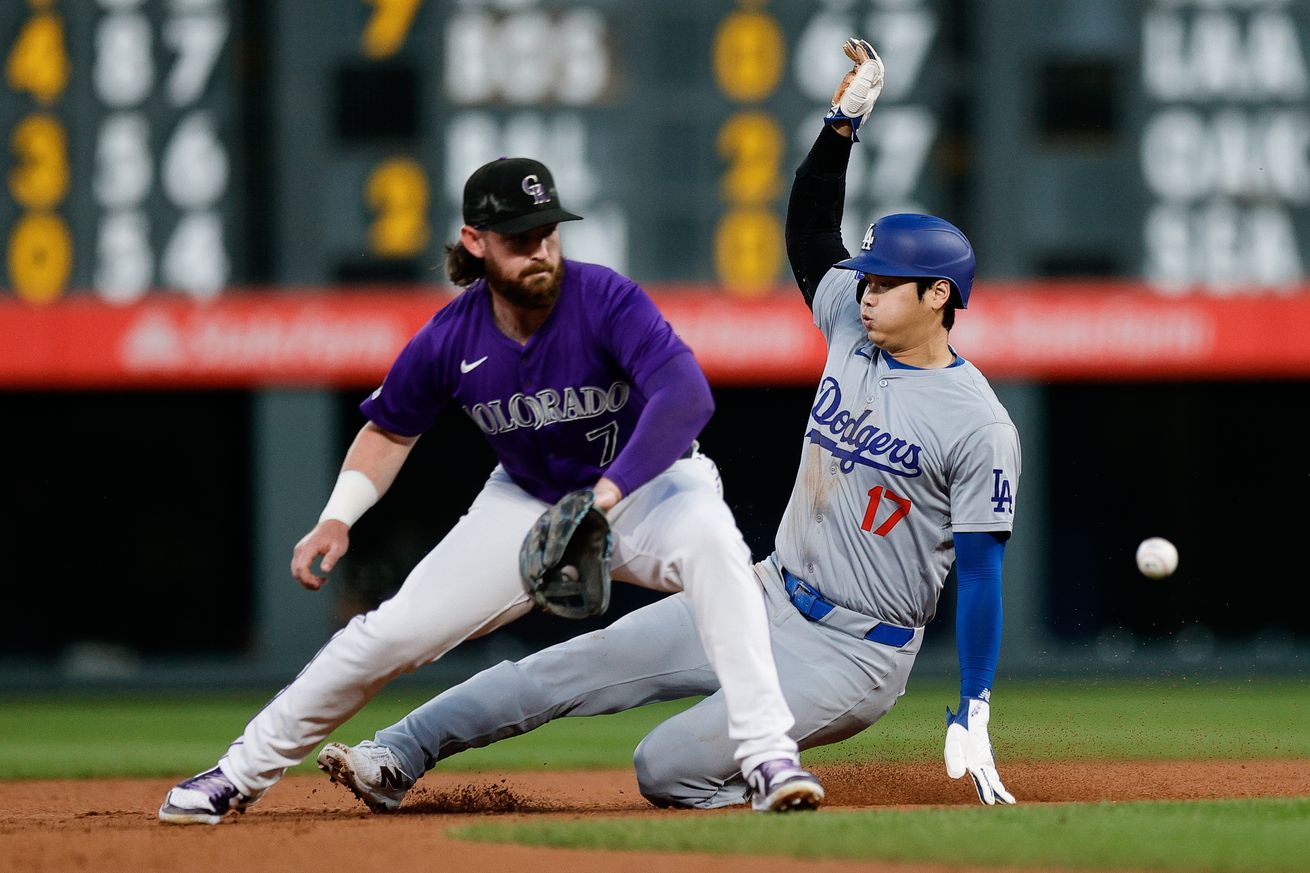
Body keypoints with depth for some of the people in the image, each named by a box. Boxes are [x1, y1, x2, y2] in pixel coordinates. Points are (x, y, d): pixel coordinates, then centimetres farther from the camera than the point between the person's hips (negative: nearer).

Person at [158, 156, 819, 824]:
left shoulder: (607, 301, -27)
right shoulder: (451, 339, -15)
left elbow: (686, 394, -42)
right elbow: (390, 428, 5)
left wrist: (604, 496, -51)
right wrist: (337, 519, -11)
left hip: (648, 484, -3)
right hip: (527, 503, 3)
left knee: (710, 540, -37)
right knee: (393, 631, -4)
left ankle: (767, 755, -37)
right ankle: (245, 771, 15)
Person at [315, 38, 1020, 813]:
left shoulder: (980, 426, -15)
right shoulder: (854, 331, 6)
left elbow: (982, 574, -16)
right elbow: (811, 236, 16)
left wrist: (974, 718, -20)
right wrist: (844, 123, 5)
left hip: (855, 656, -7)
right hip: (765, 599, 7)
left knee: (668, 769, -19)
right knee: (577, 665, -4)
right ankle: (398, 758, -4)